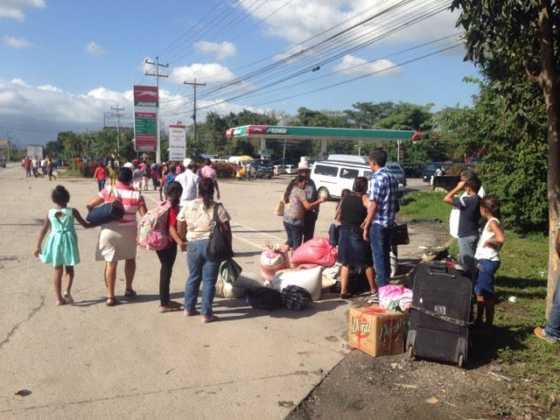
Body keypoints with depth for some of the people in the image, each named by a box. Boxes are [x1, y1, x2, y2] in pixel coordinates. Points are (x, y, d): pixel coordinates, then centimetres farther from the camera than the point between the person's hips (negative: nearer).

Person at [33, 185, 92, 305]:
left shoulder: (50, 213, -2)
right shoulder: (72, 212, -8)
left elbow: (43, 230, 2)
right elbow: (86, 225, -1)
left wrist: (38, 247, 9)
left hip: (55, 242, 2)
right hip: (68, 241, -2)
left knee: (58, 270, 10)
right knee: (69, 269, 14)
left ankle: (59, 298, 12)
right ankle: (67, 291, -7)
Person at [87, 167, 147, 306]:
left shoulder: (108, 191, -6)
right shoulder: (136, 195, -6)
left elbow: (90, 205, -2)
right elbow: (145, 216, -8)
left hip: (109, 231, 0)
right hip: (128, 231, 1)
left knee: (111, 263, 5)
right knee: (130, 258, 23)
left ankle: (110, 296, 4)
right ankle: (129, 289, 32)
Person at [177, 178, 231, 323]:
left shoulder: (188, 206, 2)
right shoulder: (218, 207, -6)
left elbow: (180, 229, 6)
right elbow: (227, 230, -7)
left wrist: (184, 241, 22)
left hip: (193, 245, 3)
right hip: (212, 246, -3)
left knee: (193, 277, 19)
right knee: (209, 280, 4)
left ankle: (189, 308, 29)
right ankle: (206, 314, 8)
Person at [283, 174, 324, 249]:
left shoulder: (291, 189, 11)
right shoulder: (301, 192, -13)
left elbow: (285, 201, 23)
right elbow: (307, 206, -19)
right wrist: (319, 201, -10)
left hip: (286, 218, 8)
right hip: (296, 220, -8)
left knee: (290, 241, 18)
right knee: (297, 243, 0)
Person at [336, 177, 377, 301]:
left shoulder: (345, 197, 7)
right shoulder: (364, 198, -7)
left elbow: (338, 216, 10)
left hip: (344, 232, 5)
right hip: (358, 233, -5)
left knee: (345, 263, 14)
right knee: (367, 263, 10)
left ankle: (343, 291, 12)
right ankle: (373, 290, 18)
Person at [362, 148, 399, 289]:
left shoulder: (377, 178, -14)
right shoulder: (392, 178, 12)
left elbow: (374, 205, -18)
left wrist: (366, 226, -12)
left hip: (378, 223, -8)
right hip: (389, 223, 8)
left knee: (379, 257, -2)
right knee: (385, 256, 15)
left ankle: (381, 287, 2)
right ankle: (386, 285, 22)